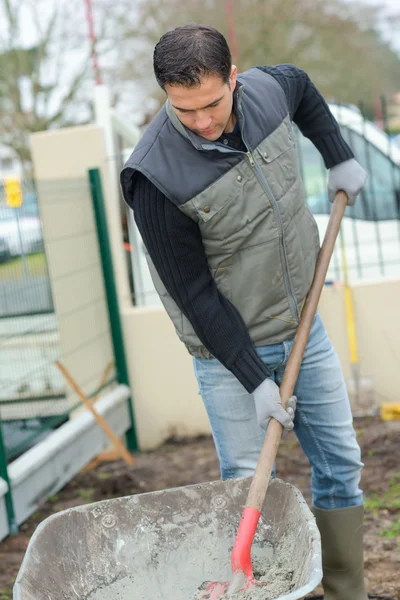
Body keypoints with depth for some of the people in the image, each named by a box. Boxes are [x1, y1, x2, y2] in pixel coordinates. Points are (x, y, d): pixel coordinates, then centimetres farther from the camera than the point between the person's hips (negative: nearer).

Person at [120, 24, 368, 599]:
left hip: (303, 326, 6)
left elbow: (304, 88, 19)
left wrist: (339, 158, 12)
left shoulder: (267, 90, -9)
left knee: (341, 466, 12)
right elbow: (194, 293, -19)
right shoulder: (156, 175, -24)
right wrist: (254, 379, -19)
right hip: (229, 348, -5)